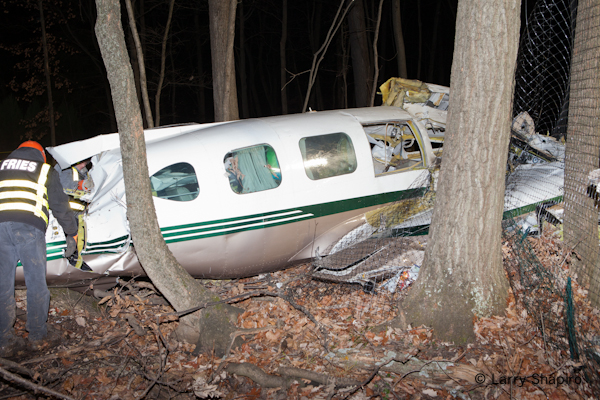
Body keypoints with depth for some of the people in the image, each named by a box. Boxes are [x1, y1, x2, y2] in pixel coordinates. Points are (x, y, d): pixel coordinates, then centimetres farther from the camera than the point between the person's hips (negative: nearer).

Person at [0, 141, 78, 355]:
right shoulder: (45, 170, 18)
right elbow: (60, 205, 15)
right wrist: (72, 233, 23)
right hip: (29, 227, -3)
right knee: (36, 283, 8)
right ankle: (37, 336, 15)